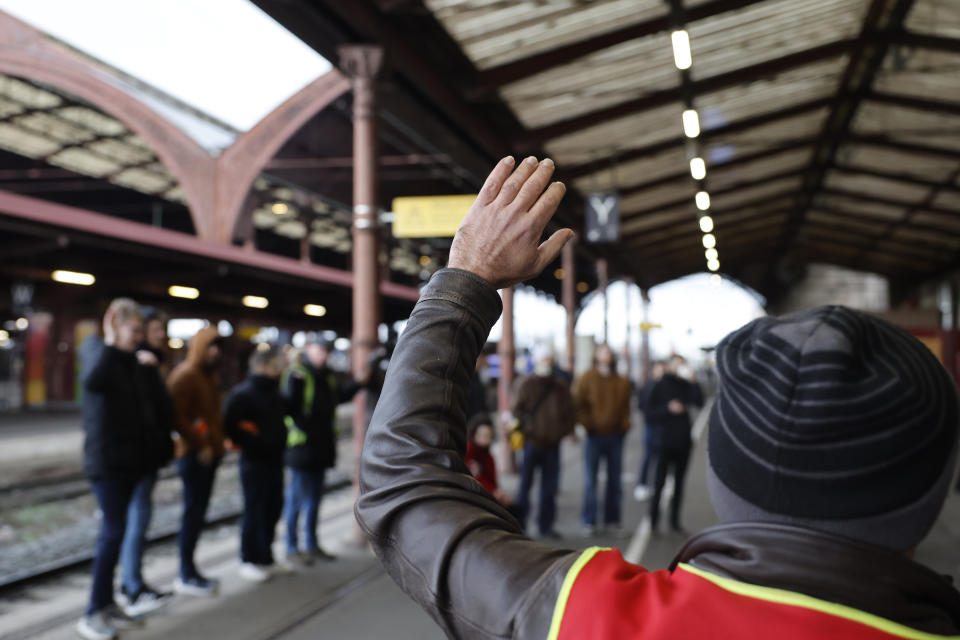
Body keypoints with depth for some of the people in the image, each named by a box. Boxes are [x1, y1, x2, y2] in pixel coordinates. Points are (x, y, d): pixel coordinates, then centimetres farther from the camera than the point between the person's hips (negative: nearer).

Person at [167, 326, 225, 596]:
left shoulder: (211, 375, 18)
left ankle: (189, 570, 18)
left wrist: (219, 440, 14)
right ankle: (186, 575, 3)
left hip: (209, 452, 9)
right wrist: (199, 444, -17)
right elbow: (177, 418, -17)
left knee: (198, 512, 11)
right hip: (194, 453, -9)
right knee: (193, 511, -5)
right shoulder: (185, 375, -11)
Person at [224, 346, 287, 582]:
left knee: (273, 509, 13)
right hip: (255, 462, -8)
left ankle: (265, 558, 25)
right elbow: (229, 425, -15)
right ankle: (249, 560, 9)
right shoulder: (243, 393, -11)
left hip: (274, 459, 8)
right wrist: (251, 443, -17)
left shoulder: (274, 392, 14)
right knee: (254, 511, -2)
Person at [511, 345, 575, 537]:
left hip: (553, 443, 4)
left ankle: (545, 525, 15)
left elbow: (568, 411, 15)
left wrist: (567, 430, 0)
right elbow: (518, 409, 0)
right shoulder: (527, 384, 1)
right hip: (532, 442, -3)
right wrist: (525, 428, -13)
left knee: (550, 486, 6)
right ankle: (519, 523, 9)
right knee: (525, 483, 0)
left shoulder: (560, 387, 11)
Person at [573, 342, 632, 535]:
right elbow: (578, 404, -2)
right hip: (594, 436, -3)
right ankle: (589, 521, 6)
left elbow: (625, 407, 14)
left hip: (615, 436, 3)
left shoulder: (622, 382, 10)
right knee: (590, 479, -2)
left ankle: (612, 520, 16)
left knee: (614, 480, 7)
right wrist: (586, 423, -13)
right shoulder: (587, 378, 0)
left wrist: (625, 424, -2)